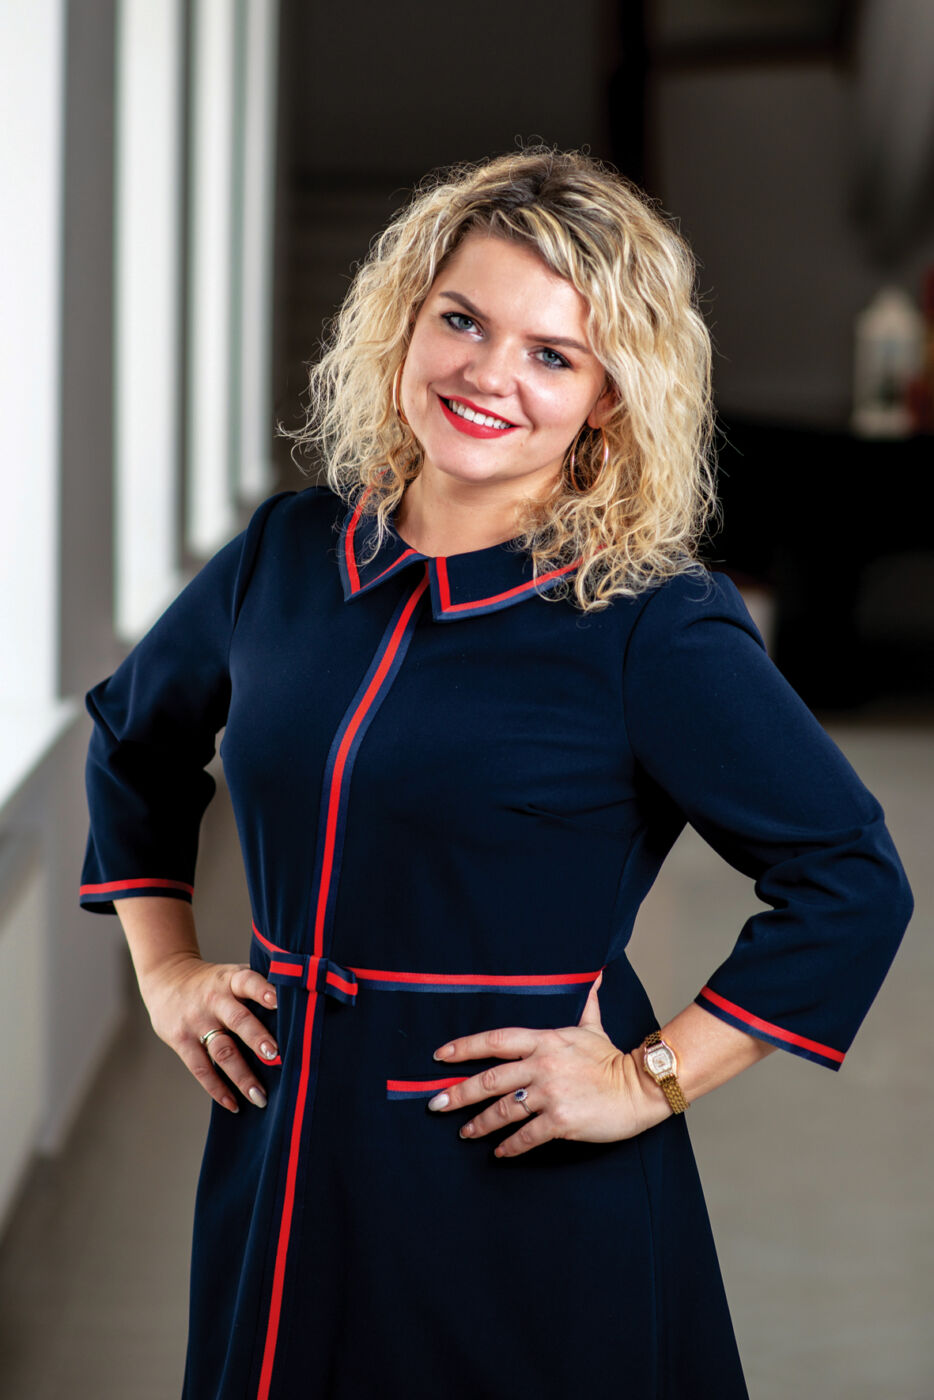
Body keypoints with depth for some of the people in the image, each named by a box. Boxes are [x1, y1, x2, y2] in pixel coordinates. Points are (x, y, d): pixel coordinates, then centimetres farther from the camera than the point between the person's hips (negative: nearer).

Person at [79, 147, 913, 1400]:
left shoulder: (652, 625, -13)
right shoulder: (290, 555, 3)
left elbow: (851, 882, -14)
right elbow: (134, 738, 22)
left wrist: (648, 1081, -12)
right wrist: (164, 968, 14)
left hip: (528, 1186, -5)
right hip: (288, 1163, 5)